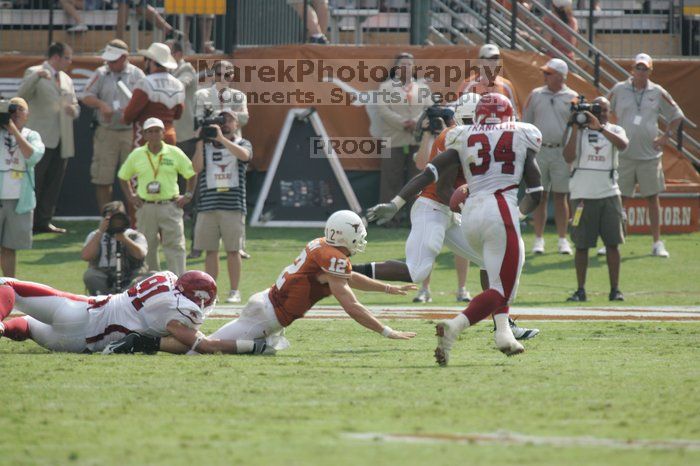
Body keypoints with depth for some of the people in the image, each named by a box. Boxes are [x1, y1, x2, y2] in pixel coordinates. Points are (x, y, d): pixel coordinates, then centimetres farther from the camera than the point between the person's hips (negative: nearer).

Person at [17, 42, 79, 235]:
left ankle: (43, 221, 9)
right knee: (33, 182, -7)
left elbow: (75, 106, 23)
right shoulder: (33, 73, -1)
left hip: (61, 141, 7)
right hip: (41, 139, -7)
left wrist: (73, 109, -1)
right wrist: (37, 77, -29)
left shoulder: (67, 80, 19)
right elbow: (22, 96, -16)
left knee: (53, 184, 5)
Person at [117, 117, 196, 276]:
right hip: (146, 208, 2)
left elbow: (192, 174, 11)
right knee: (147, 249, 7)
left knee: (175, 246, -7)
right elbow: (123, 176, 19)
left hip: (170, 206, -2)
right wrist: (130, 196, 10)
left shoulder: (174, 153, 2)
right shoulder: (136, 155, 6)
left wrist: (188, 196, 4)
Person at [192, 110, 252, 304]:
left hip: (233, 204, -2)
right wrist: (200, 143, -7)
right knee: (210, 250, 3)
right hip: (208, 205, 2)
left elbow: (244, 155, -16)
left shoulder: (242, 144, 8)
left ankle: (234, 291, 3)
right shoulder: (206, 145, 13)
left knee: (233, 250, -2)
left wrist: (222, 139, -22)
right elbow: (196, 168, 0)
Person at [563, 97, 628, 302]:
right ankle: (580, 290, 7)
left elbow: (623, 145, -17)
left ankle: (615, 289, 5)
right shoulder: (579, 131, 4)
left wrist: (600, 127, -22)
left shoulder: (614, 131, 6)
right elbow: (568, 157, -9)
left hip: (609, 194, 1)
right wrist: (575, 129, -12)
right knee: (581, 245, 1)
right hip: (583, 194, -1)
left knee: (612, 243, -1)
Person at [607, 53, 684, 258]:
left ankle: (657, 243, 9)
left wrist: (666, 137, 1)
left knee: (652, 198, 4)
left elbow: (677, 116, 13)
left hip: (649, 154, 1)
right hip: (624, 154, -1)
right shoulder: (619, 90, 2)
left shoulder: (658, 93, 4)